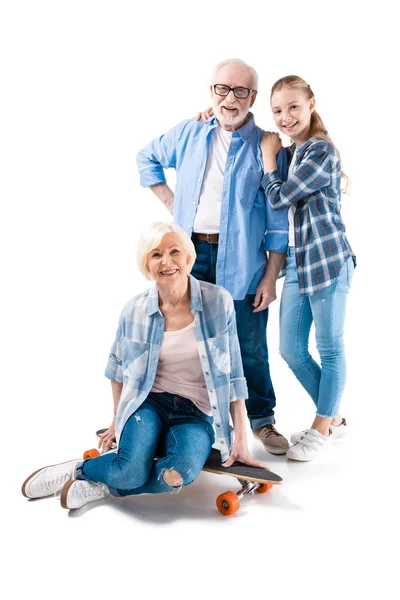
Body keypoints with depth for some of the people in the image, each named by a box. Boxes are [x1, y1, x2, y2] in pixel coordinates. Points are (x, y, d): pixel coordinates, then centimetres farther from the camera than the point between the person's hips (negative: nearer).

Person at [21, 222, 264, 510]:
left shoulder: (219, 301, -9)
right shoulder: (135, 310, -4)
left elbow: (232, 374, -3)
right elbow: (118, 366, 15)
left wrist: (241, 439, -3)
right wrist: (118, 419, 19)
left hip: (196, 413, 0)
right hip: (148, 403, 0)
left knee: (181, 471, -32)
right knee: (132, 471, -29)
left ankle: (105, 486, -7)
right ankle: (77, 469, 2)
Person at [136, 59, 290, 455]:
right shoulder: (189, 134, 7)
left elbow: (278, 220, -4)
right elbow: (147, 158, 24)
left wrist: (271, 276, -8)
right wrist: (169, 201, 10)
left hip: (241, 259, -3)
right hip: (192, 252, 3)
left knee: (249, 346, 4)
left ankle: (262, 419, 21)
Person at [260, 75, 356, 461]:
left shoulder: (321, 151, -10)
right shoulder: (290, 154, 15)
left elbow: (278, 197, -14)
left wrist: (268, 154, 0)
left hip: (327, 259, -8)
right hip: (296, 261, 9)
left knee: (329, 346, 5)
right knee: (291, 350, 10)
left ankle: (322, 427, 20)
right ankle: (332, 417, 28)